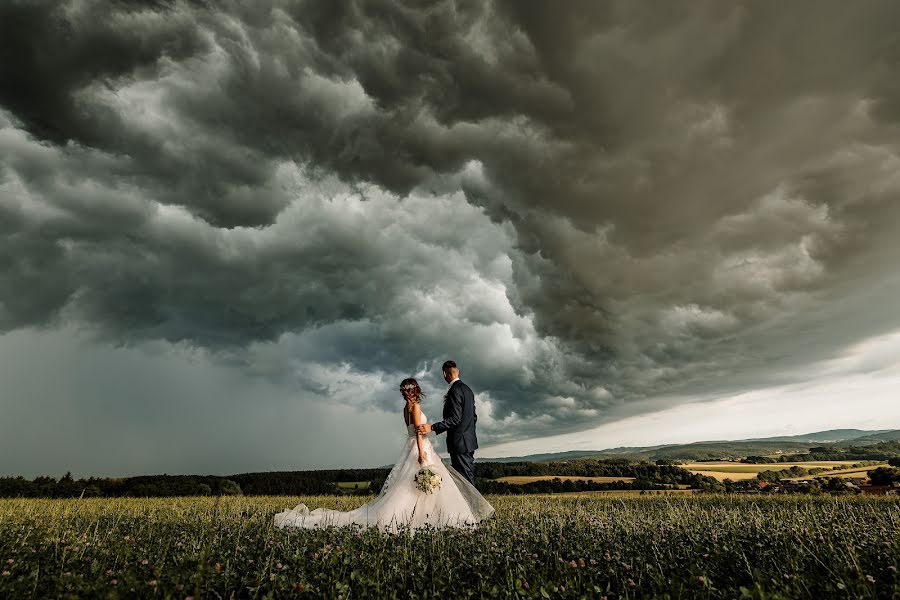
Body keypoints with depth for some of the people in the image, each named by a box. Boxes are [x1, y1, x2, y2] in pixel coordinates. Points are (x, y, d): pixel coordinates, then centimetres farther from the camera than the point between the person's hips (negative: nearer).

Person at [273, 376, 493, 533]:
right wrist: (422, 452, -26)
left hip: (412, 447, 9)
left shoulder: (406, 407, 14)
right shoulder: (415, 406, -12)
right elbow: (418, 430, -20)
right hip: (419, 448, -9)